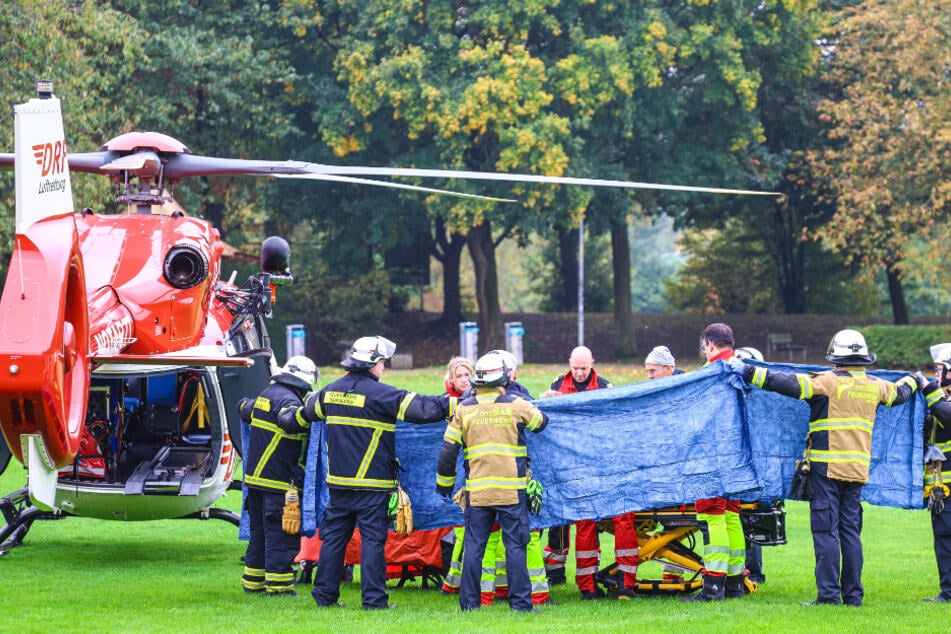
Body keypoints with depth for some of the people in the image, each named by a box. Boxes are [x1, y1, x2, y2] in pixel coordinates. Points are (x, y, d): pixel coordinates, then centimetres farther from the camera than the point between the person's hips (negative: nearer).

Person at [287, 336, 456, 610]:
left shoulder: (331, 391, 8)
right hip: (373, 483, -6)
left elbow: (308, 411, 30)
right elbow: (420, 408, -15)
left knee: (334, 536, 12)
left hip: (339, 482, 6)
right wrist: (452, 404, -5)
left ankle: (325, 594, 15)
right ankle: (374, 599, -4)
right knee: (373, 538, -2)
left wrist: (295, 413, 53)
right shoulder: (380, 394, -13)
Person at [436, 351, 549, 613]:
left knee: (474, 546, 7)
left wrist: (444, 483, 15)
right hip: (511, 489, -2)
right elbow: (542, 422, 17)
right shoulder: (516, 405, -3)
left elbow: (448, 450, 3)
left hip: (476, 490, 2)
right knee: (515, 545, 1)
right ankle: (520, 601, -1)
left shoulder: (464, 408, 2)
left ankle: (469, 601, 8)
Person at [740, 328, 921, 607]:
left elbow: (791, 384, -17)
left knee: (826, 530, -6)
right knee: (851, 531, 11)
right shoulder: (875, 386, 10)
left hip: (826, 466, -6)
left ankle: (828, 592, -11)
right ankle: (853, 594, 11)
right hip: (858, 468, 6)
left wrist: (752, 374, -14)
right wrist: (914, 381, 54)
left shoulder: (828, 382, -8)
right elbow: (899, 393, 31)